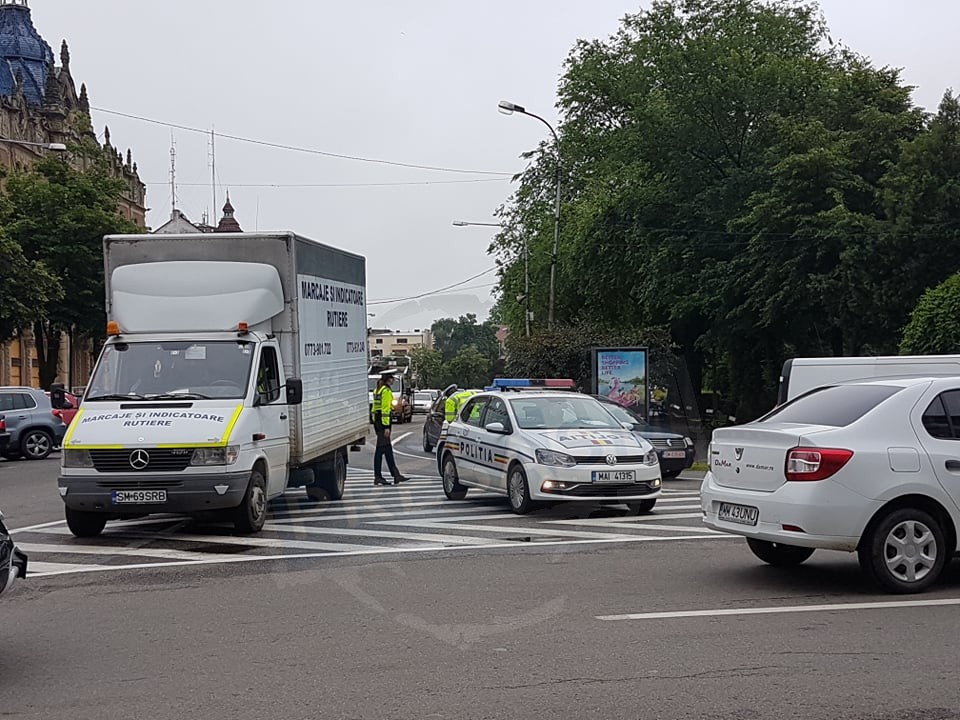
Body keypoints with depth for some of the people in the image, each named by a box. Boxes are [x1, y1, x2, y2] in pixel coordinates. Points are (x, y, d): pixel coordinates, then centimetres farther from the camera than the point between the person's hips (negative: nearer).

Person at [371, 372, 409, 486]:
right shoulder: (386, 391, -13)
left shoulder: (377, 390, 17)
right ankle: (377, 477, -4)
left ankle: (395, 474, 17)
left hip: (377, 420, 10)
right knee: (381, 449, -6)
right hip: (383, 421, -10)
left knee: (388, 448, 13)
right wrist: (386, 426, -21)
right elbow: (385, 409, -18)